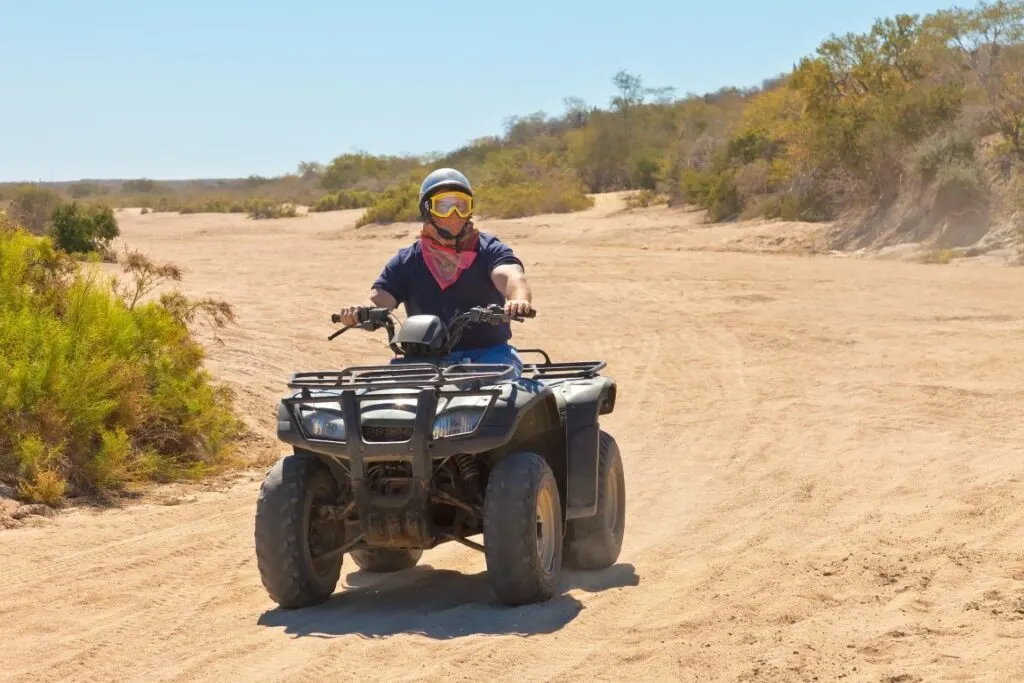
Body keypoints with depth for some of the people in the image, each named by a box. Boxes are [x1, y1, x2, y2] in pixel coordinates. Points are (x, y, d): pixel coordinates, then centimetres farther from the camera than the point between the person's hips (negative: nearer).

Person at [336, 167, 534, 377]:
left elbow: (510, 276, -15)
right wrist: (359, 312, -26)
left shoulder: (489, 250, 5)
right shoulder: (406, 261, 12)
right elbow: (378, 298, 1)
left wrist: (519, 299, -42)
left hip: (488, 352, -2)